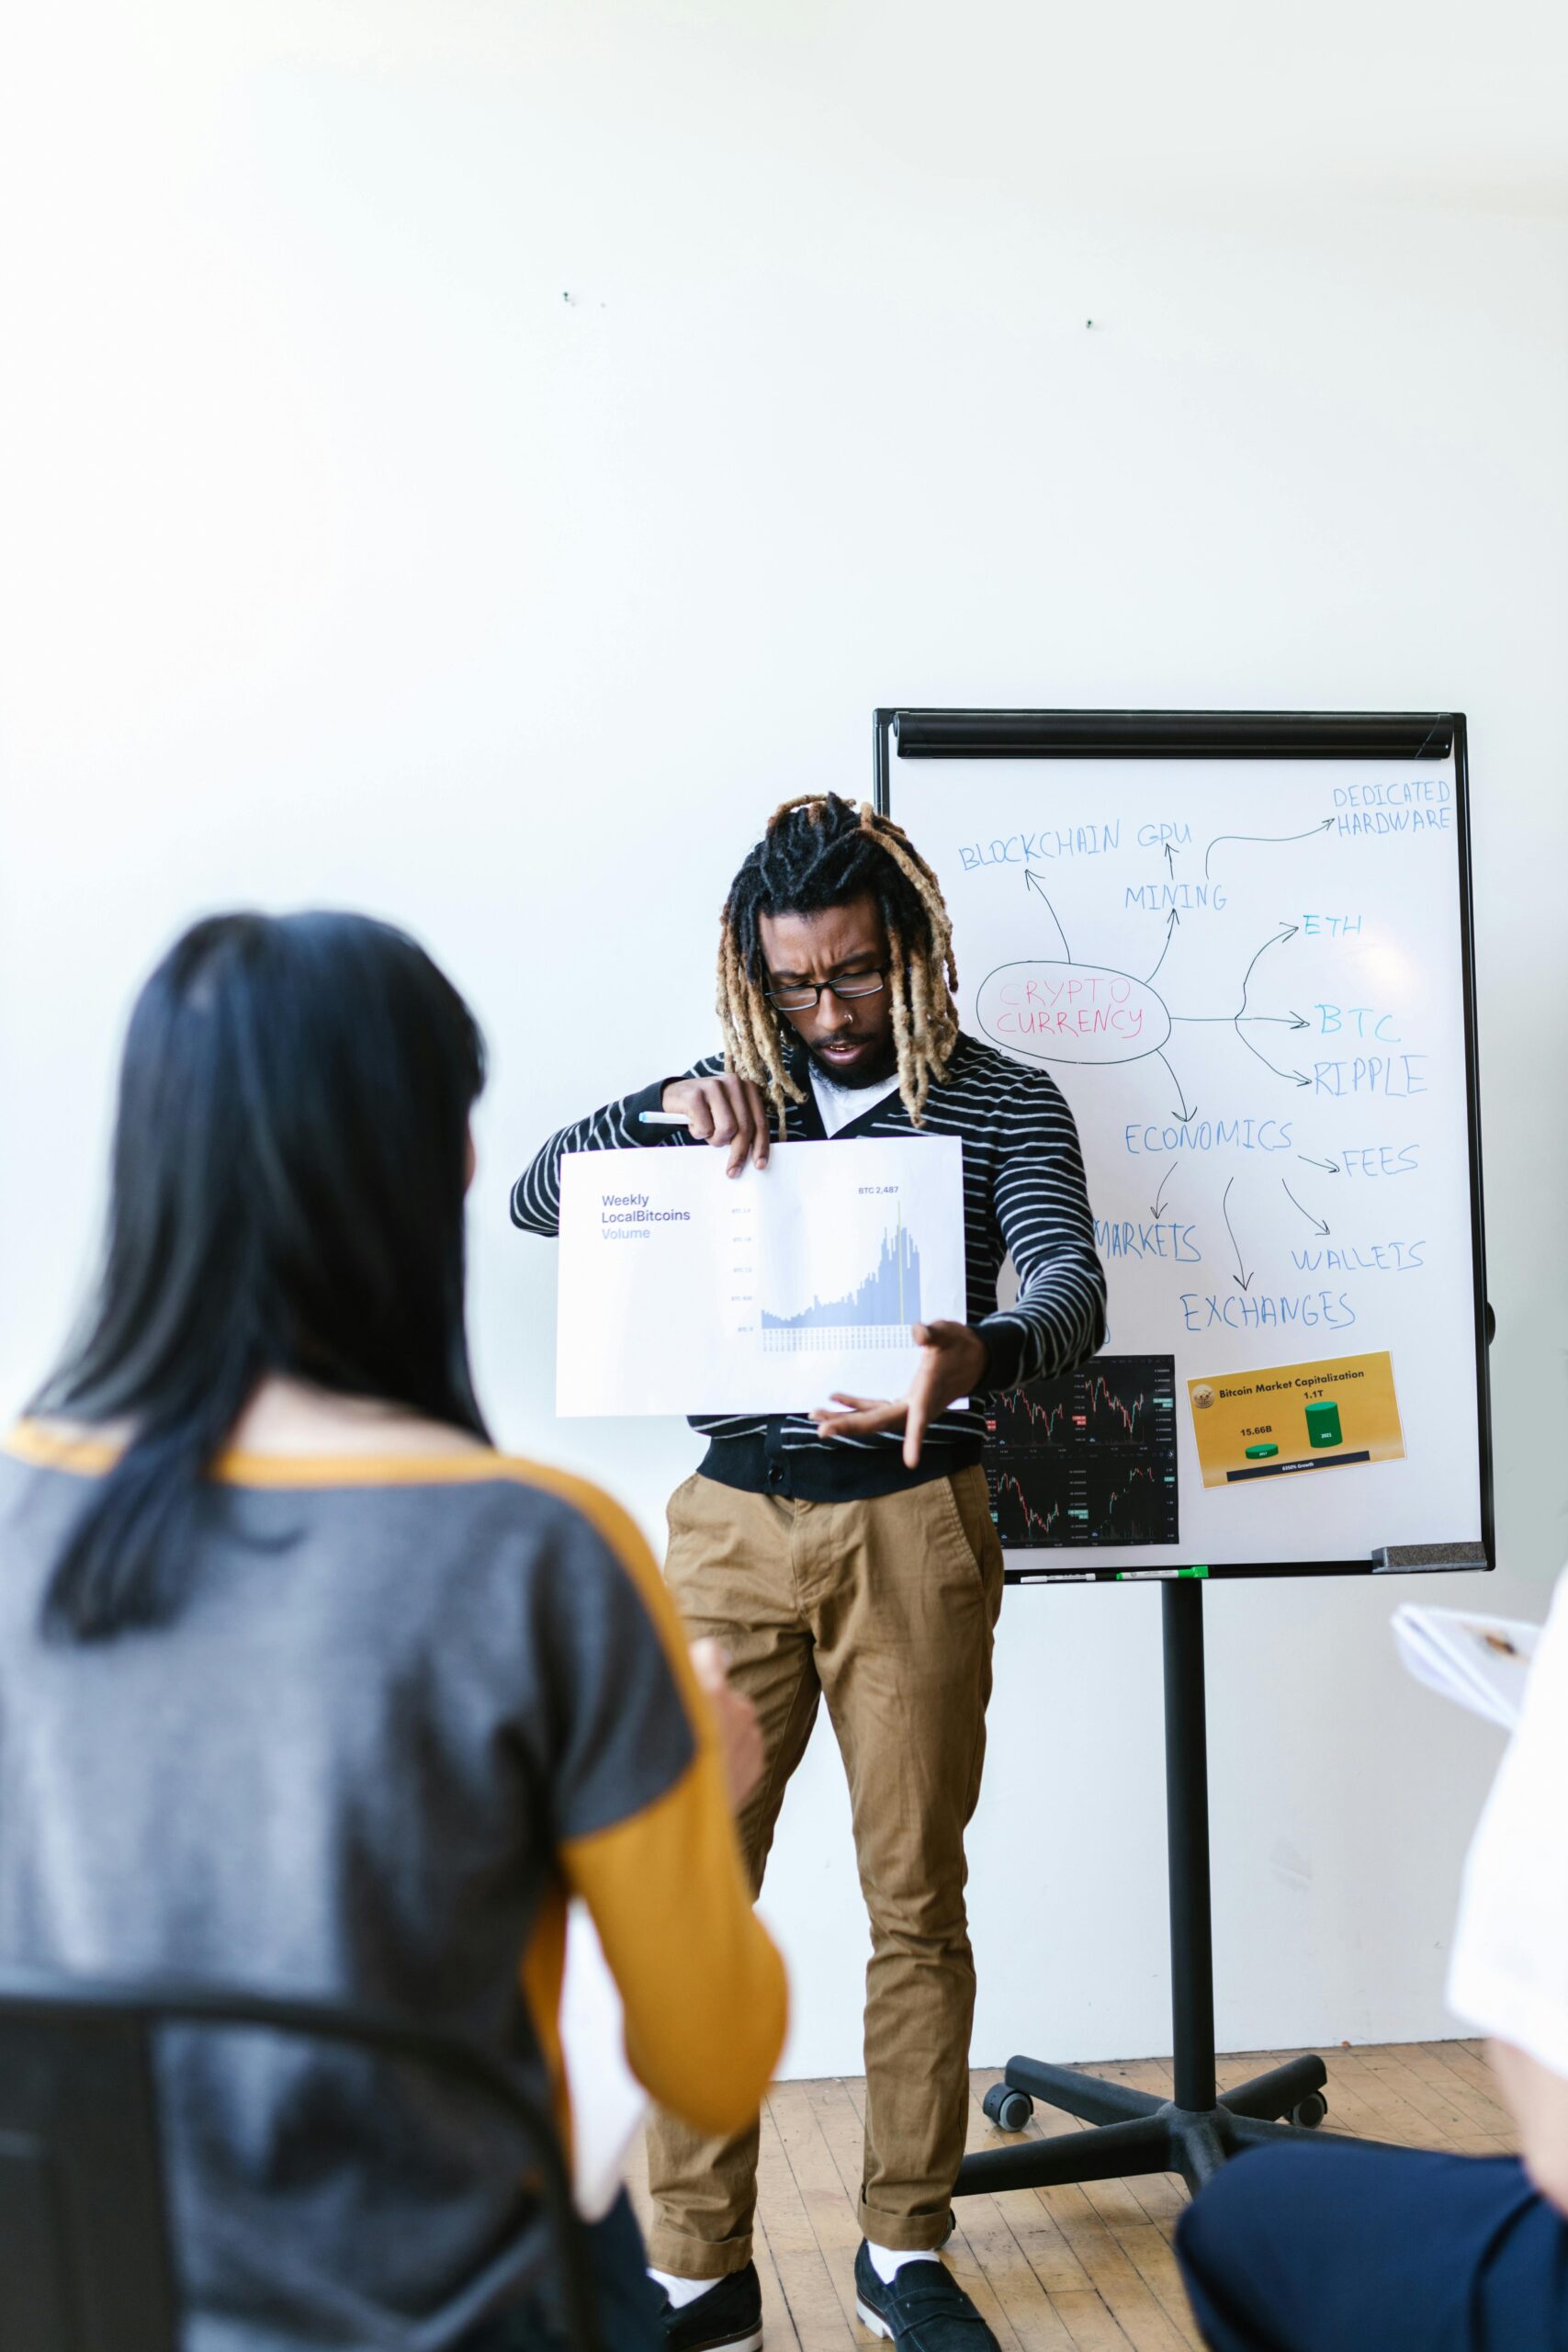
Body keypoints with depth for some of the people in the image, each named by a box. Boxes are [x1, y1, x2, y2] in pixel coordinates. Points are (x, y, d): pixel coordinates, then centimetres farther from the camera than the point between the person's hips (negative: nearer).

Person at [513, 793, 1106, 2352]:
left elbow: (1071, 1288, -12)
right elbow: (534, 1202, 3)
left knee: (916, 1896, 6)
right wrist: (665, 1109, -15)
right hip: (734, 1524, 2)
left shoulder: (1002, 1102, 2)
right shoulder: (730, 1096, 9)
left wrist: (976, 1356, -35)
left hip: (914, 1529, -1)